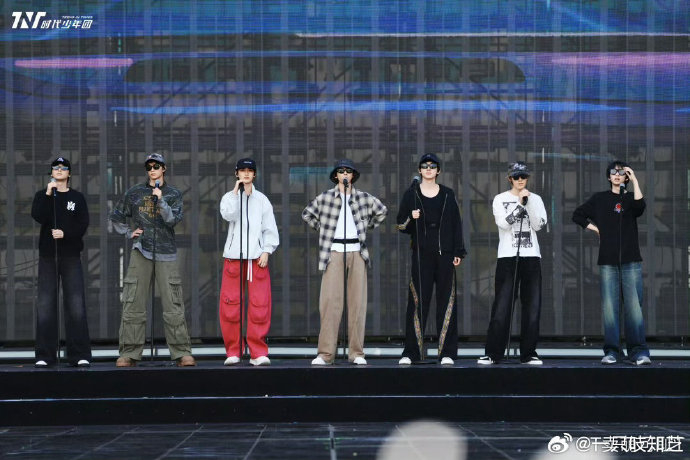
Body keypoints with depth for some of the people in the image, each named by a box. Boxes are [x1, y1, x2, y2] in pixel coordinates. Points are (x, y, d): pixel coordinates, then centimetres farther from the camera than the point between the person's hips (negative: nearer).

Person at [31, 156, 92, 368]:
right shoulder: (42, 195, 12)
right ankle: (44, 355, -2)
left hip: (71, 255, 0)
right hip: (48, 255, 1)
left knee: (76, 304, -7)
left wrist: (65, 233, -13)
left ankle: (80, 355, -7)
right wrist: (48, 195, -12)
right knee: (45, 304, -4)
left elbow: (83, 224, 1)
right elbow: (38, 217, -7)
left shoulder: (77, 197, 11)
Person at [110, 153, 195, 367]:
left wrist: (161, 199, -16)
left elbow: (173, 220, -7)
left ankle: (182, 353, -4)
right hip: (141, 252, 1)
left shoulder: (174, 194, 7)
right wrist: (129, 234, 9)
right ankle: (128, 354, 0)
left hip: (166, 253, -1)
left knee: (173, 305, -6)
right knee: (133, 303, -3)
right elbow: (116, 217, 21)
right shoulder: (135, 193, 10)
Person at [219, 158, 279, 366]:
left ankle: (258, 353, -2)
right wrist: (236, 192, -9)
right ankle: (233, 351, 4)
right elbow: (228, 215, -12)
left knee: (260, 305, -6)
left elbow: (270, 228, 10)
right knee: (230, 304, -5)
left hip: (257, 257, 1)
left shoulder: (262, 200, 13)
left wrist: (266, 251, -1)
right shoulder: (229, 197, 10)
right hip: (234, 256, -1)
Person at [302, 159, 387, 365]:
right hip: (334, 251, -2)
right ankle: (325, 353, -8)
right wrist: (323, 229, 10)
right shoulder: (325, 197, 4)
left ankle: (356, 352, 4)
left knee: (357, 300, 0)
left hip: (356, 251, 2)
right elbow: (307, 213, 16)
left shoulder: (364, 198, 8)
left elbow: (381, 211, 23)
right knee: (330, 300, -9)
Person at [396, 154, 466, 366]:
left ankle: (447, 352, 1)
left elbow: (456, 224, 9)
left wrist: (458, 252, 3)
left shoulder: (448, 194, 10)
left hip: (444, 253, 1)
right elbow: (401, 224, 7)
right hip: (421, 253, -1)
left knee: (446, 300, -2)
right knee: (418, 300, -5)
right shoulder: (411, 194, 7)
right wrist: (411, 219, -15)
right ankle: (411, 352, -1)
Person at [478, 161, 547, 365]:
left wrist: (529, 202, -10)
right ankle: (492, 354, -3)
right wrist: (520, 203, -13)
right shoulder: (500, 199, 5)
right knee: (502, 306, -7)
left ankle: (528, 353, 8)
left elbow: (538, 225, -2)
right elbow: (504, 223, -10)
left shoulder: (535, 199, 12)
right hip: (507, 257, -3)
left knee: (532, 306, 1)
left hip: (531, 257, 3)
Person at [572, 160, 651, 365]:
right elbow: (578, 215, 21)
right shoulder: (599, 199, 13)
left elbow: (640, 207, -13)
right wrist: (594, 228, 9)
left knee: (634, 305, -9)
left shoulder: (630, 198, 10)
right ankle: (611, 351, -2)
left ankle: (639, 351, -10)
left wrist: (634, 180, -12)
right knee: (609, 306, -4)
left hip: (631, 260, -1)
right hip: (608, 260, 1)